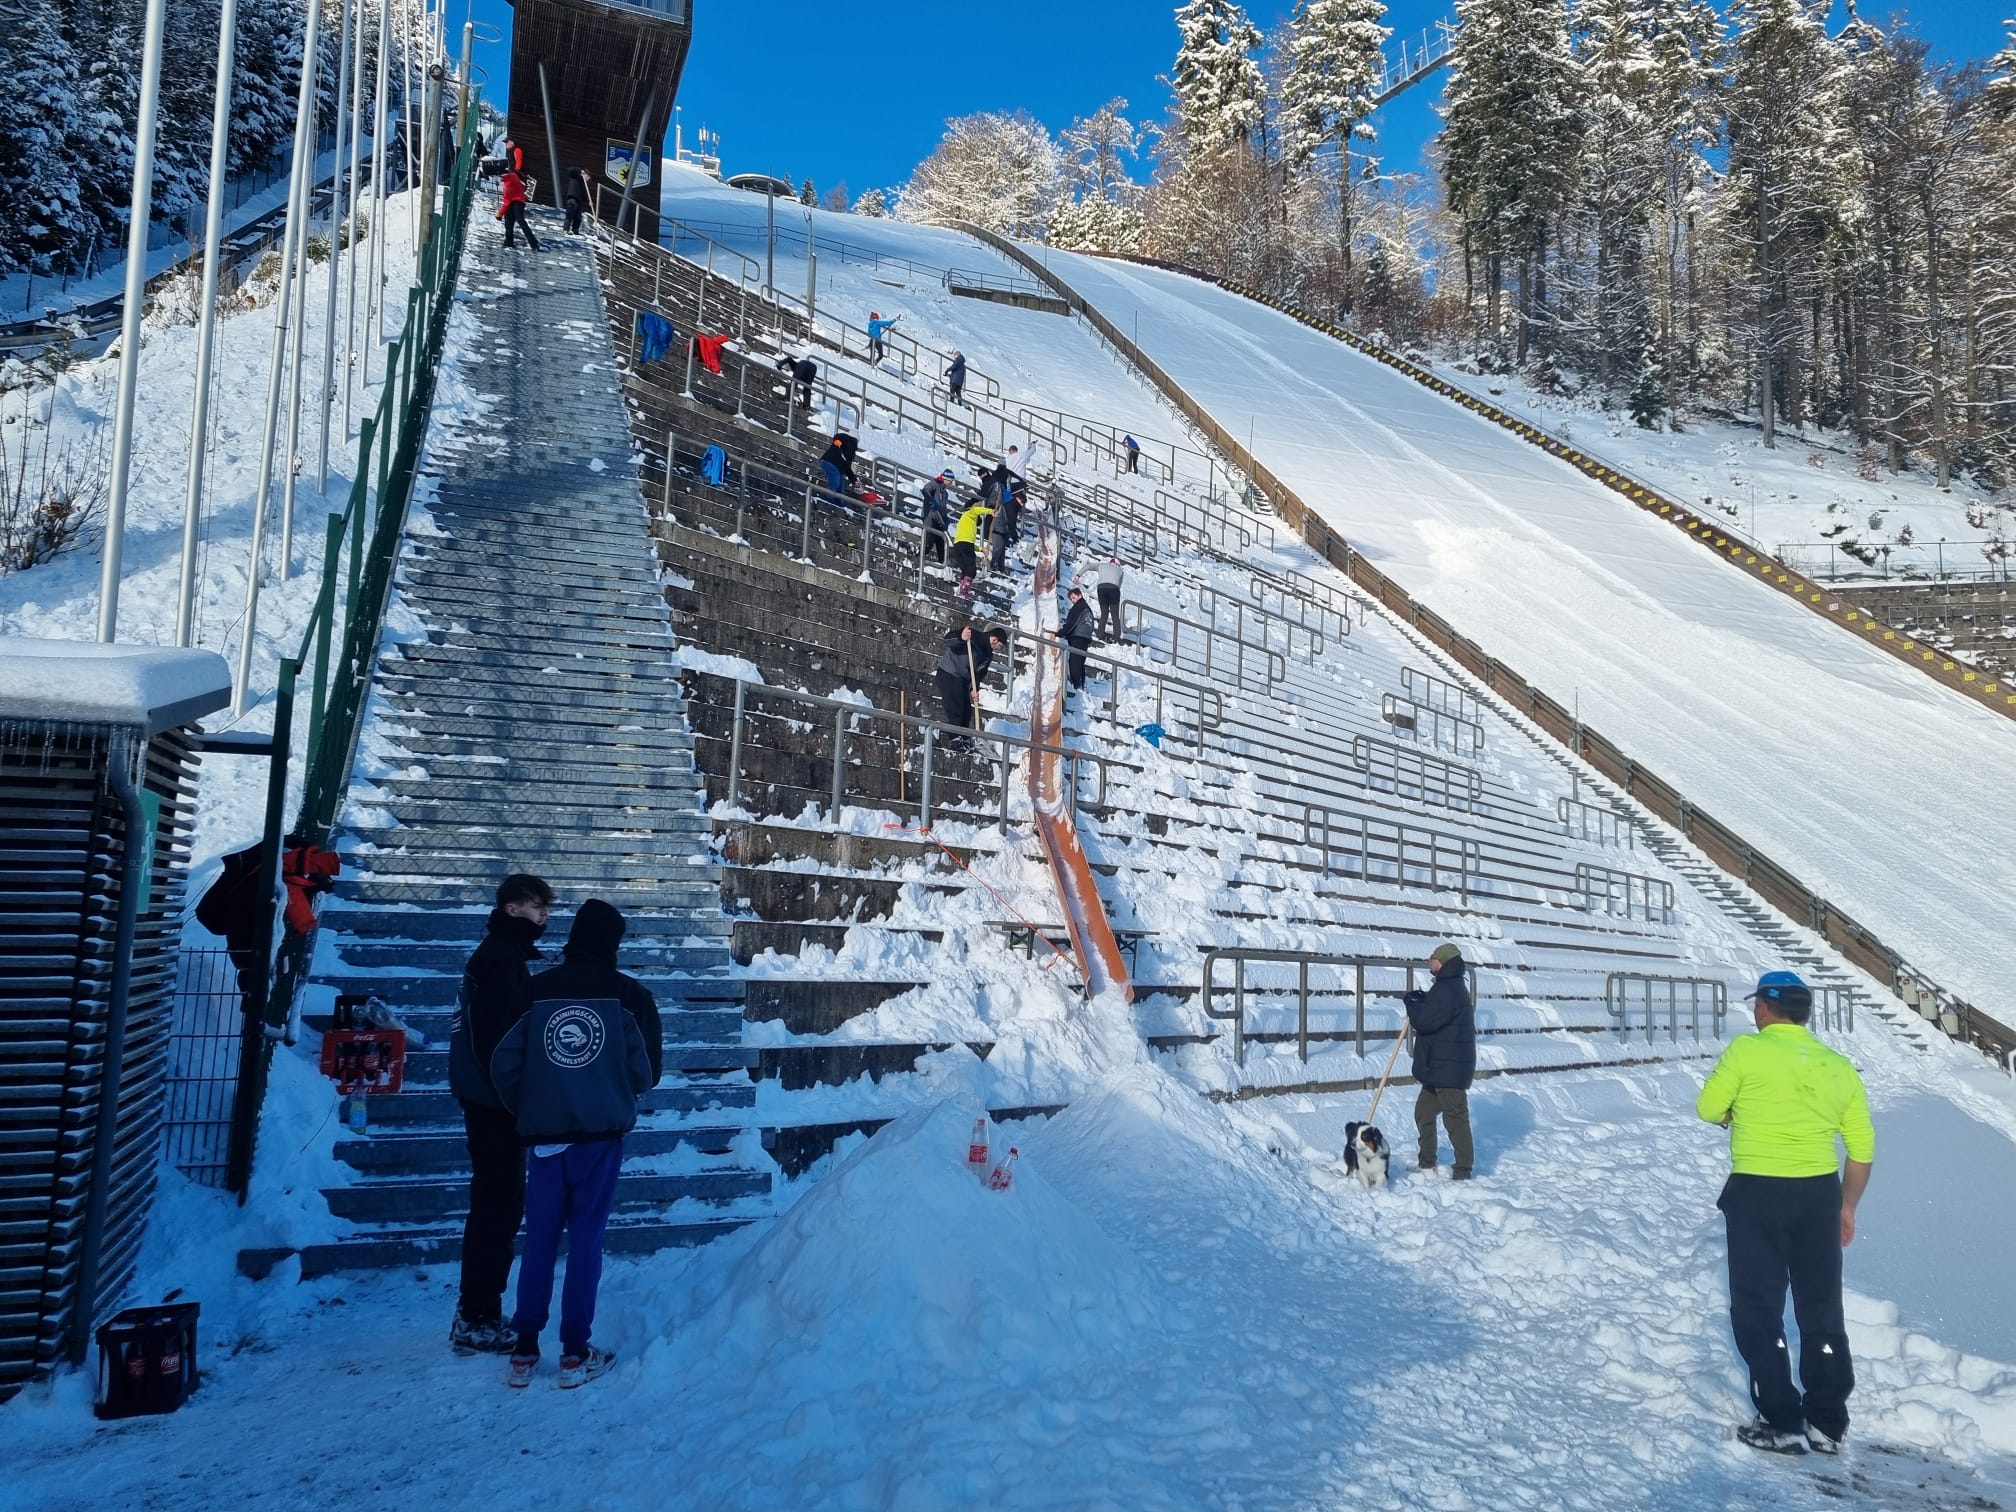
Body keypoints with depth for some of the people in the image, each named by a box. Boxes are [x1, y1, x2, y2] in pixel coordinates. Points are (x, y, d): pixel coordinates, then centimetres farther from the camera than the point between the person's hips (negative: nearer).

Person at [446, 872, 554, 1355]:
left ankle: (477, 1315, 24)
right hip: (494, 1102, -10)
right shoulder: (501, 958, -15)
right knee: (497, 1207, -4)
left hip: (489, 1099, 10)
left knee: (498, 1206, 15)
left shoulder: (502, 953, 15)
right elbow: (498, 1038, -22)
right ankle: (475, 1323, 3)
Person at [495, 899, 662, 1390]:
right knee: (585, 1240, 5)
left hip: (545, 1134, 2)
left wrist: (527, 1111, 14)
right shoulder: (628, 994, -7)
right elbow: (646, 1072, -3)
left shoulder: (535, 990, -2)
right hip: (602, 1133, -2)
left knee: (539, 1241, 12)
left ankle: (524, 1351, 16)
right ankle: (576, 1354, 9)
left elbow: (503, 1063, -2)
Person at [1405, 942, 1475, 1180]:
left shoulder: (1448, 990, -21)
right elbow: (1434, 1014, 22)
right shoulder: (1449, 986, 15)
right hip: (1439, 1066, 11)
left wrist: (1412, 1004, -4)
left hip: (1450, 1068, -11)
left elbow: (1424, 1021, -23)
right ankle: (1427, 1162, 27)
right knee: (1423, 1112, 18)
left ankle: (1463, 1170, 2)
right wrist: (1421, 1000, 4)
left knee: (1455, 1118, -4)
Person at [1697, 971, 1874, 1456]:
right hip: (1819, 1194, 5)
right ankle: (1828, 1424, 23)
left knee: (1758, 1310, 8)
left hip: (1757, 1195, -5)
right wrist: (1847, 1206, 19)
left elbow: (1708, 1109, -3)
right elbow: (1863, 1148, 9)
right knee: (1822, 1311, 17)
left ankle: (1781, 1423, 10)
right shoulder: (1839, 1066, 6)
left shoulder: (1747, 1050, -10)